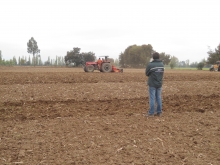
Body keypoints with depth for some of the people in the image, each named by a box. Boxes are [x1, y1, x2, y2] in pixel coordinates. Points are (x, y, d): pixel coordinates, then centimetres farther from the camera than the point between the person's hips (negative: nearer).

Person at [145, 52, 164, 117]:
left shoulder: (150, 65, -15)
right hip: (159, 84, 5)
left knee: (152, 98, -1)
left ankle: (151, 113, 2)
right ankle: (159, 112, 15)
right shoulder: (162, 64, 3)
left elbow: (147, 74, -2)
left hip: (152, 84, -5)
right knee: (159, 98, 11)